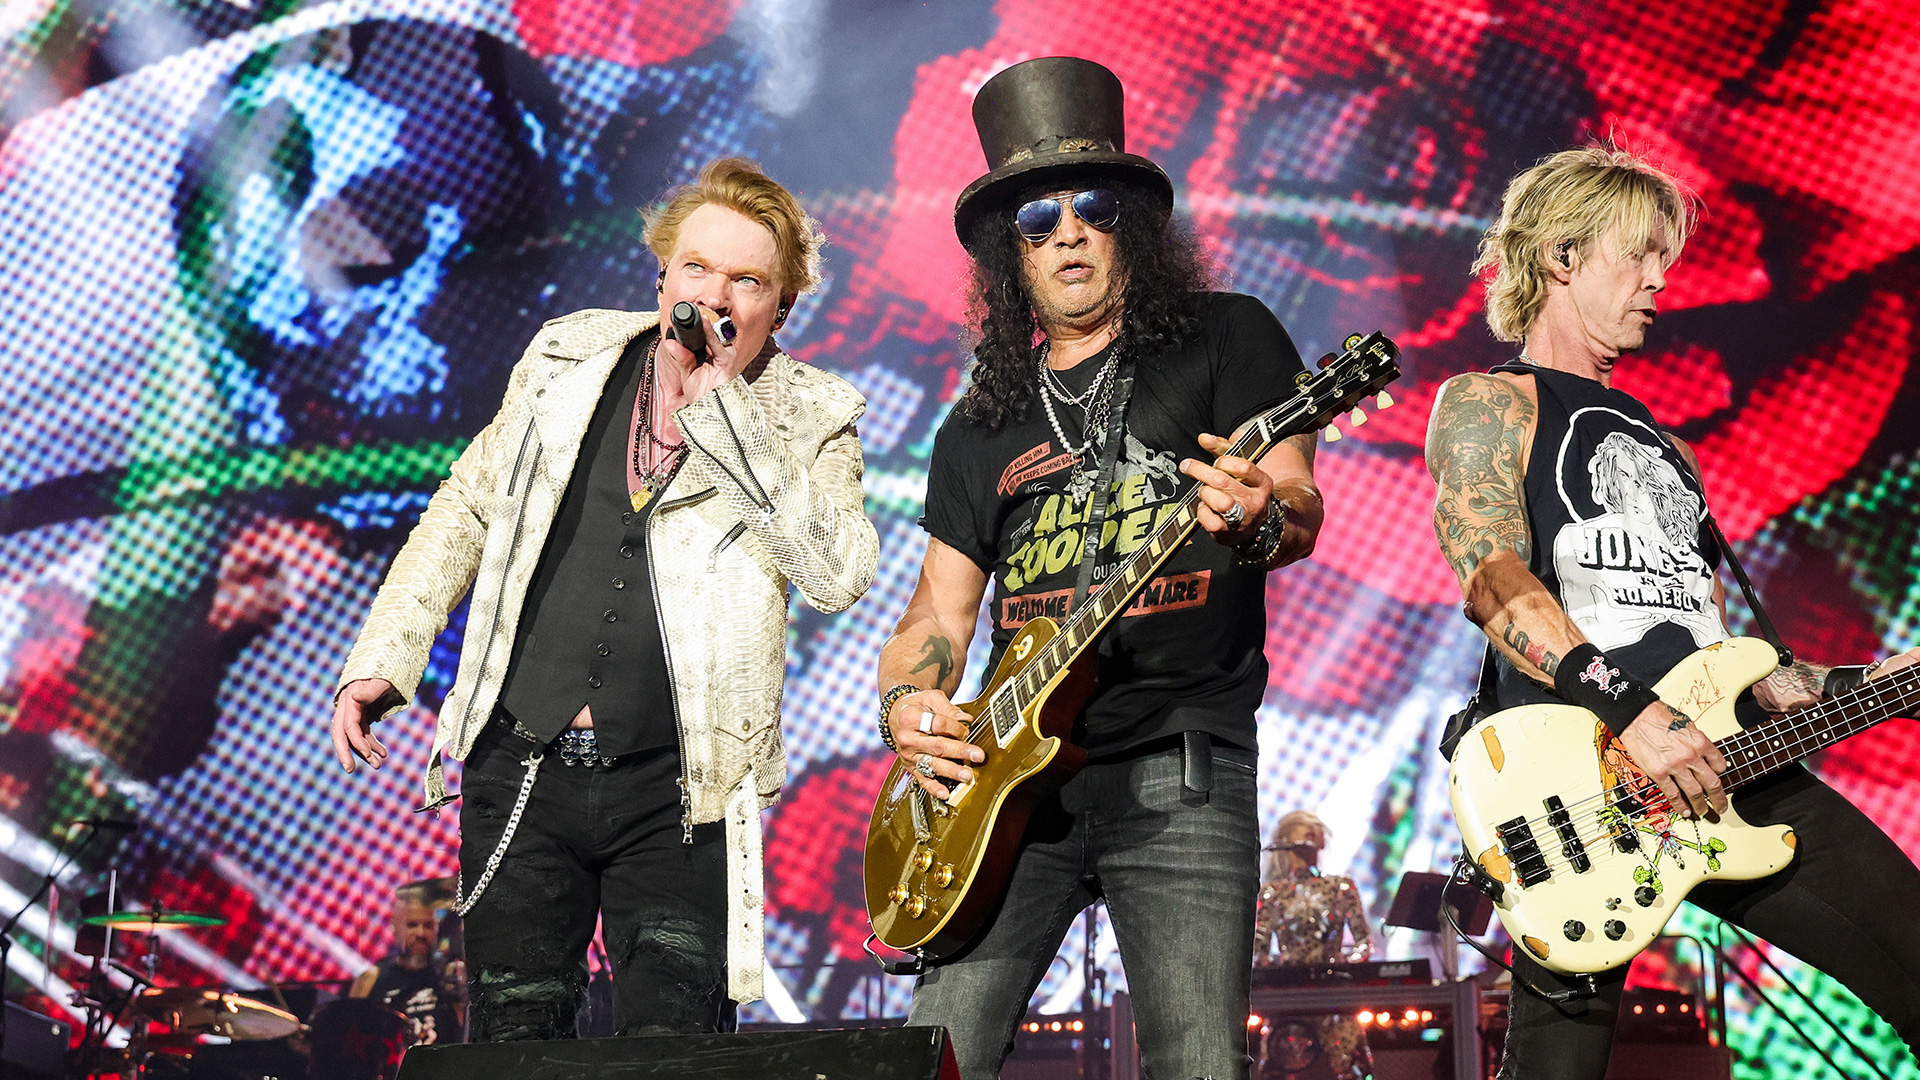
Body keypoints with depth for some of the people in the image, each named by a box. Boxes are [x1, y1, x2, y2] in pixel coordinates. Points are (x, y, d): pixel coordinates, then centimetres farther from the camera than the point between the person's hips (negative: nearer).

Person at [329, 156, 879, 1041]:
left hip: (676, 793, -2)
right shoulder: (569, 361, 8)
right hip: (522, 770, 3)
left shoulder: (808, 421, -1)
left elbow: (839, 575, -17)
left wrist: (721, 415, -17)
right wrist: (384, 657, 9)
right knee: (511, 1044, 6)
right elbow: (466, 510, 17)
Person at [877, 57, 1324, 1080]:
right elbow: (934, 617, 19)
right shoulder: (981, 426, 19)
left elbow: (1299, 506, -5)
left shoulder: (1226, 337, 7)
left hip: (1182, 767, -4)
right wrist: (906, 712, -2)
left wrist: (1258, 519, -29)